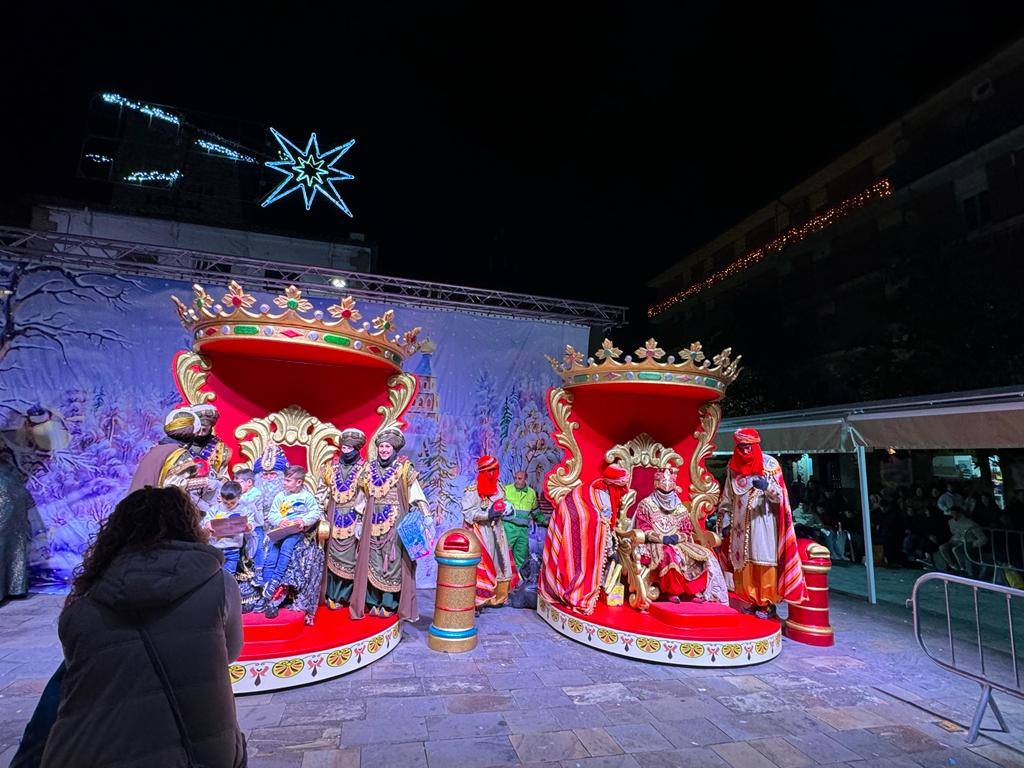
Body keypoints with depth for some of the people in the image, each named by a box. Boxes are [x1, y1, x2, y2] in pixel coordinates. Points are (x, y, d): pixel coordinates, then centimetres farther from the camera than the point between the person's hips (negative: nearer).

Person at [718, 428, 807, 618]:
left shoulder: (769, 464, -3)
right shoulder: (734, 467, 9)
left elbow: (779, 495, -8)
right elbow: (728, 496, 15)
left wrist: (766, 486, -28)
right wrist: (724, 517, 9)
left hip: (763, 521, -4)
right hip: (741, 523, 4)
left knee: (764, 562, -3)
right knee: (744, 562, 5)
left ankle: (768, 603, 8)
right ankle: (755, 601, 16)